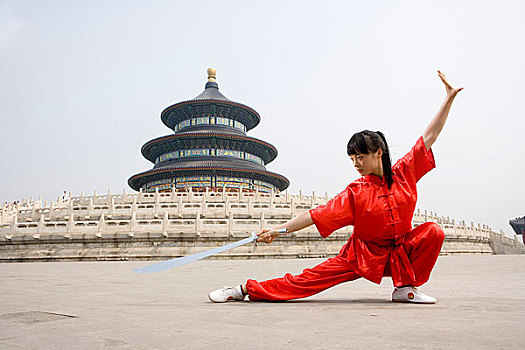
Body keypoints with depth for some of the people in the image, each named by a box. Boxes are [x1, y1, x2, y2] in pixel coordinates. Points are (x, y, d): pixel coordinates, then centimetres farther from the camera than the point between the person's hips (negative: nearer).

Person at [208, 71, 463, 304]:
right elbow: (318, 214, -16)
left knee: (433, 231, -21)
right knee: (313, 277, -15)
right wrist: (280, 229, -22)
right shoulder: (355, 192, -12)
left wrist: (449, 98, -2)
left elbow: (429, 136, -2)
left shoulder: (404, 172, -5)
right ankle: (247, 289, -13)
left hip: (402, 251, 3)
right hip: (363, 253, -2)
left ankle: (406, 288, -9)